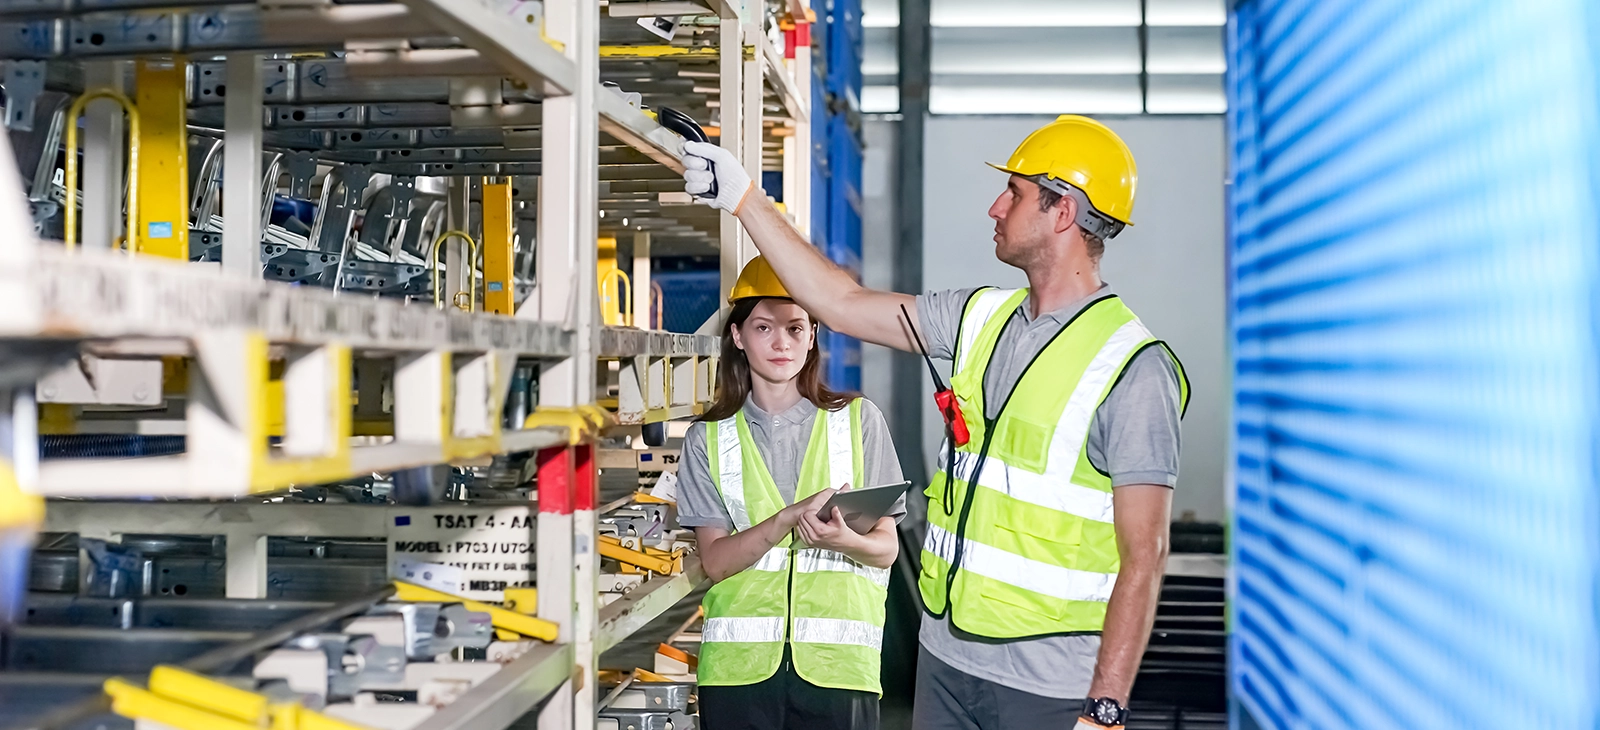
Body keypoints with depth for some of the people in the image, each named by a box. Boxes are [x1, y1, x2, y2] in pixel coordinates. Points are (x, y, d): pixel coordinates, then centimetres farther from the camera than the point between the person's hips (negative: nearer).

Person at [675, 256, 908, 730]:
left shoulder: (858, 419, 6)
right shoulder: (708, 438, 8)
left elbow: (886, 549, 4)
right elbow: (715, 561, -1)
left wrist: (842, 540, -18)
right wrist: (789, 518, -17)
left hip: (837, 660, 0)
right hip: (739, 661, 1)